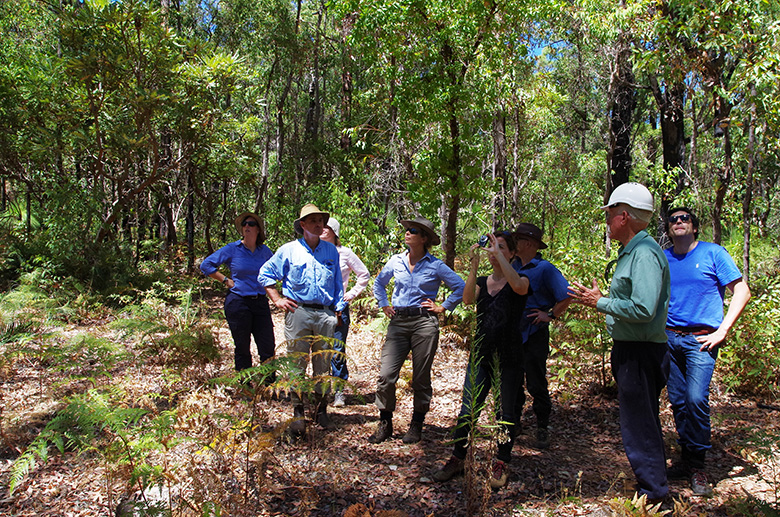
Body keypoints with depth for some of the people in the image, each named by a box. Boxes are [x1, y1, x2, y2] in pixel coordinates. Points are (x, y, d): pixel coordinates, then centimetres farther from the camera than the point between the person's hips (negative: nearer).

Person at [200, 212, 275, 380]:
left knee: (268, 347, 1)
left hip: (260, 303, 3)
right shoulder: (232, 249, -2)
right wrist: (226, 280, -3)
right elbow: (206, 265, 2)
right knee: (242, 348, 6)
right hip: (238, 302, -3)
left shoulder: (265, 251, 7)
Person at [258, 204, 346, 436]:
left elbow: (337, 283, 17)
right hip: (298, 312, -2)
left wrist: (338, 309, 11)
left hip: (325, 314, 3)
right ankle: (297, 413, 9)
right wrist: (277, 299, 2)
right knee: (297, 364, -1)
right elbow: (265, 274, 10)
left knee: (323, 365, 8)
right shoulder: (289, 250, 4)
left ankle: (321, 410, 20)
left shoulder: (331, 251, 12)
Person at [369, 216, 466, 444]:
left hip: (424, 322, -2)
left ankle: (416, 426, 20)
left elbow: (461, 287, 5)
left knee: (421, 377, 4)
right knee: (386, 374, -6)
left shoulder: (435, 265, 0)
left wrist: (443, 307, 2)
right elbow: (379, 283, 26)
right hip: (398, 322, 3)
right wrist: (384, 305, 15)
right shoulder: (395, 261, 9)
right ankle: (385, 424, 9)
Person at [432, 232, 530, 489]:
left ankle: (501, 464, 22)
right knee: (467, 410, 3)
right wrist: (474, 264, -20)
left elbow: (518, 286, -28)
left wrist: (499, 254, -27)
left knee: (507, 412, 7)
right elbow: (468, 299, -13)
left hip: (508, 358, -3)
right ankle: (457, 459, 16)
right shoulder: (482, 282, 9)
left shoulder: (521, 281, -2)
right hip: (480, 356, 3)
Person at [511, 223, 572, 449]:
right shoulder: (513, 267, 10)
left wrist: (550, 315, -11)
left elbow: (567, 295, -14)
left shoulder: (544, 268, -10)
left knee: (536, 384, 1)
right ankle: (513, 423, 25)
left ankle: (543, 429, 14)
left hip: (534, 334, -6)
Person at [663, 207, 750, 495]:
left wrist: (721, 332, -9)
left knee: (696, 398, -14)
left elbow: (742, 292, -3)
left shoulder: (713, 253, -1)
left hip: (701, 339, -4)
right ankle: (686, 458, 20)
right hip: (669, 338, 4)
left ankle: (697, 466, 1)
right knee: (677, 400, 6)